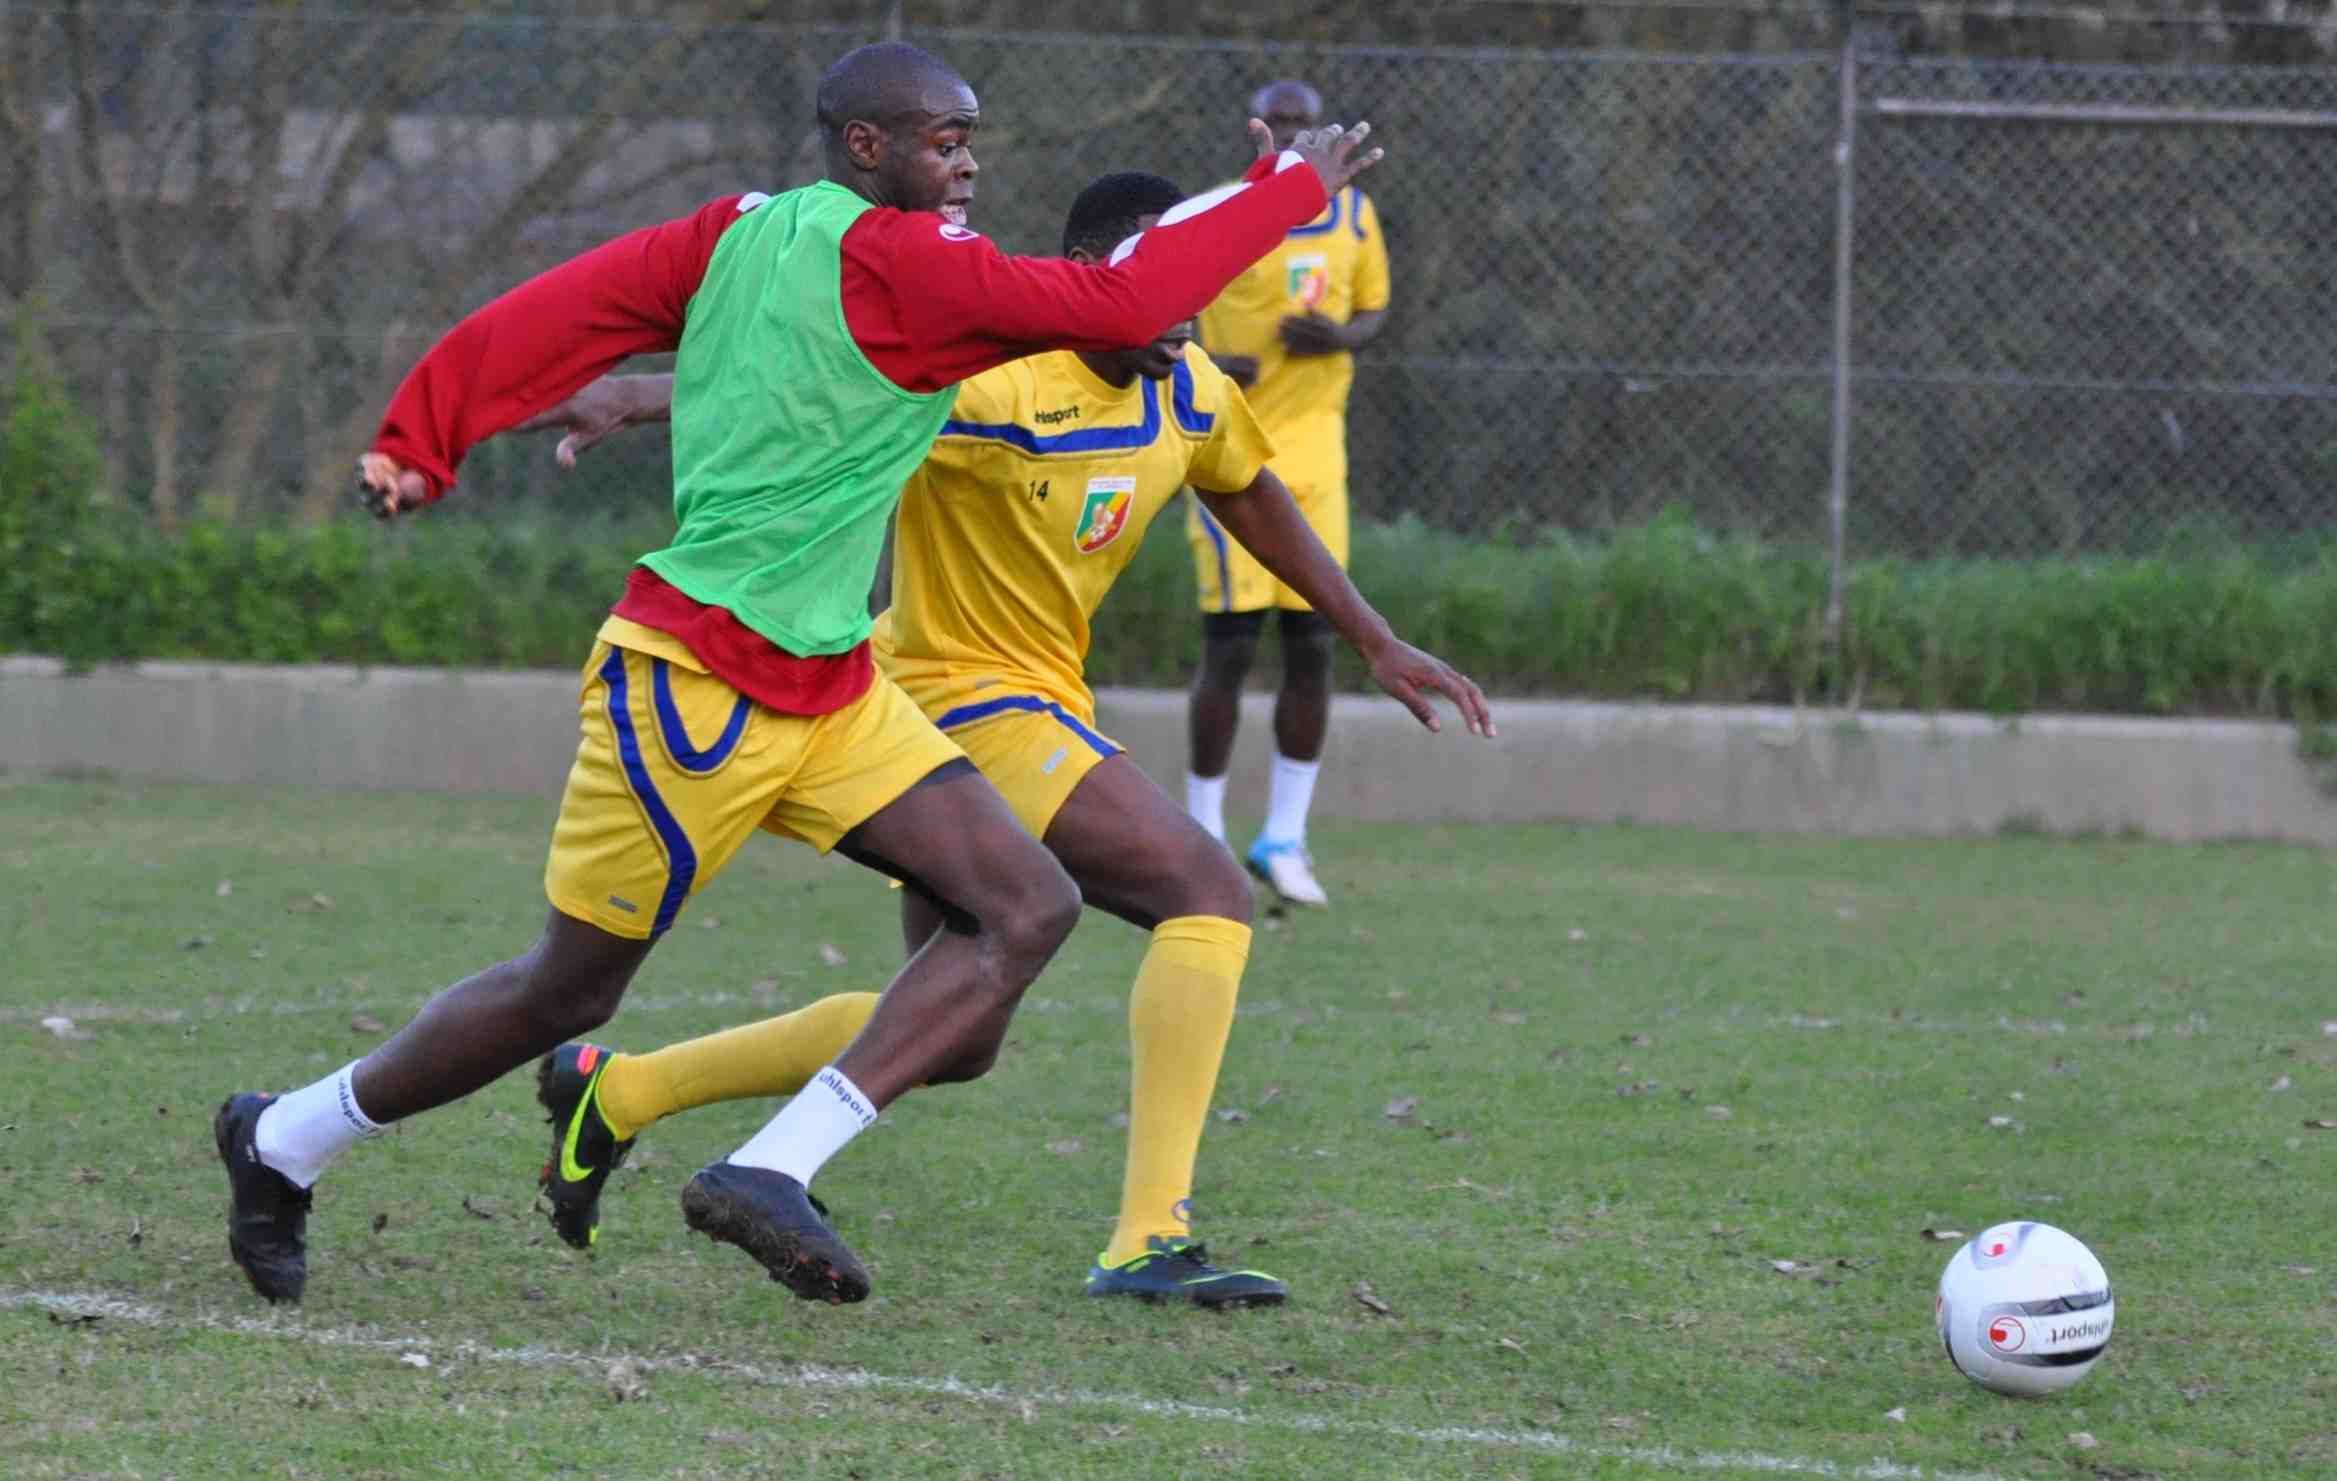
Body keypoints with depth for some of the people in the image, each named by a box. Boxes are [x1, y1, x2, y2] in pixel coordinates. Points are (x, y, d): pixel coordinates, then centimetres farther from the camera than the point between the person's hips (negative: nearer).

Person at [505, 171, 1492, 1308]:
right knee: (1208, 890, -21)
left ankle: (612, 1092, 30)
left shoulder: (1189, 393, 3)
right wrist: (642, 395, -45)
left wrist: (1375, 642, 28)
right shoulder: (996, 385, -23)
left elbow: (1251, 496, 22)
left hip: (1039, 707, 9)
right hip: (968, 701, -9)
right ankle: (1149, 1244, -24)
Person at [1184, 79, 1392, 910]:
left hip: (1316, 448, 5)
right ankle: (1203, 835, 4)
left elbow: (1374, 311, 19)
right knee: (1230, 644, -8)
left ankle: (1284, 837, 12)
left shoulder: (1353, 216, 8)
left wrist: (1340, 337, -4)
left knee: (1312, 646, 2)